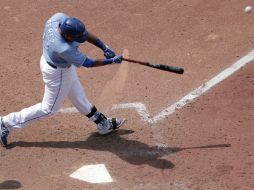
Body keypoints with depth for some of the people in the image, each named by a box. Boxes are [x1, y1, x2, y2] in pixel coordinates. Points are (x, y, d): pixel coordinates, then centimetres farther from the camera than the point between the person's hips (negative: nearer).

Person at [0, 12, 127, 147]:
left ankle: (103, 124, 41)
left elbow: (85, 33, -13)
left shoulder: (60, 18, -24)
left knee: (79, 98, 24)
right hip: (57, 72, -8)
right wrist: (111, 61, -17)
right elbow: (88, 63, -27)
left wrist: (105, 48, -19)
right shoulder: (64, 49, -41)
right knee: (49, 108, 13)